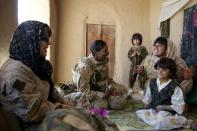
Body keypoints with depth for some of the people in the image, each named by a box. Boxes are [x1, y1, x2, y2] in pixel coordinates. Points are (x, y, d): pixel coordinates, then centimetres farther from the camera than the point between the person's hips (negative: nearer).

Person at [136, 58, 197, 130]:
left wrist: (162, 107, -14)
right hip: (152, 110, 6)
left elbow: (179, 106, -11)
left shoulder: (174, 87, -10)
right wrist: (146, 107, 9)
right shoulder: (152, 82, 6)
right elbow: (147, 99, 19)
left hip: (167, 112, -5)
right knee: (140, 113, -17)